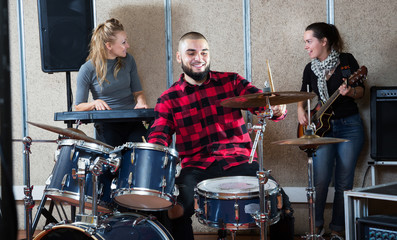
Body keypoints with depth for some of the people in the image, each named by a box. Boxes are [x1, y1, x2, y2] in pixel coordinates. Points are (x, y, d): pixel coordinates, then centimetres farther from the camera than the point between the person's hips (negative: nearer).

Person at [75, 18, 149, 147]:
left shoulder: (128, 61, 6)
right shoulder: (87, 70, -5)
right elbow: (79, 107, 2)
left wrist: (140, 102, -10)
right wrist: (95, 103, -19)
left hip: (132, 121, 3)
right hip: (107, 124, -3)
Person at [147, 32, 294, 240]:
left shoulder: (231, 81, 11)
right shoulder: (169, 99, 10)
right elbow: (158, 134, 0)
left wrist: (277, 109, -26)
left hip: (239, 162, 1)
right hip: (197, 168, 0)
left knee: (281, 205, -20)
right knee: (174, 211, -29)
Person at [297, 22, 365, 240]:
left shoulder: (347, 60, -4)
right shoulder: (310, 69, 5)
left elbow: (361, 91, 1)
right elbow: (303, 95, 17)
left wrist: (350, 92, -21)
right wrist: (301, 110, -3)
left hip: (349, 126, -2)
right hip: (323, 126, 2)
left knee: (344, 181, 1)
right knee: (321, 179, -11)